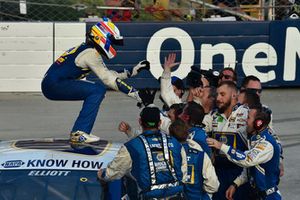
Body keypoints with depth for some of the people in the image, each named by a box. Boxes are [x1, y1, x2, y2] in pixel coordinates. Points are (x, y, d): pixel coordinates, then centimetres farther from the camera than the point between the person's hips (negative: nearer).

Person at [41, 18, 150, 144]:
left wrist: (131, 72, 14)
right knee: (97, 90, -16)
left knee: (98, 90, 13)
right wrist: (133, 93, -14)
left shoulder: (89, 50, 16)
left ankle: (77, 133, 10)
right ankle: (79, 133, -17)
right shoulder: (91, 53, -13)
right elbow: (107, 79, -16)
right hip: (54, 85, -10)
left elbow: (107, 74, 19)